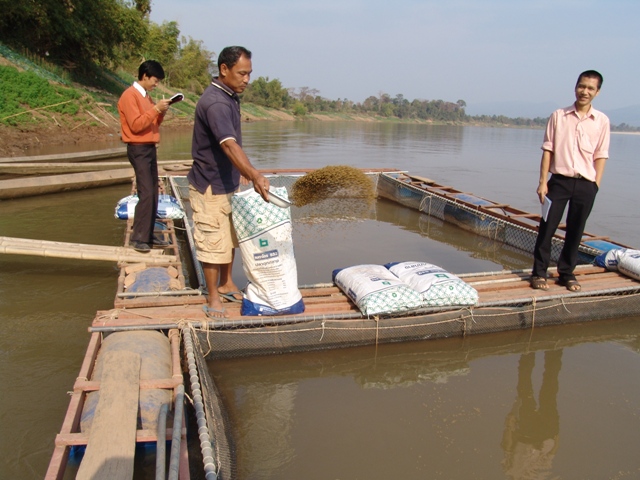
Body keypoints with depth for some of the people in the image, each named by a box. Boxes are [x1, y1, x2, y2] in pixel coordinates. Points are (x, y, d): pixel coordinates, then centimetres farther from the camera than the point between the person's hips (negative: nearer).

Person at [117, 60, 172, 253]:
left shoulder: (146, 96, 17)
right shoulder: (130, 95, -10)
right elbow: (136, 125, -18)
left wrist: (161, 112, 0)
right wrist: (155, 109, -18)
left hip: (150, 148, 9)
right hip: (139, 150, -9)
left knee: (153, 194, 7)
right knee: (146, 193, -14)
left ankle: (148, 235, 13)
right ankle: (138, 237, -8)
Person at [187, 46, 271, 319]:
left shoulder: (229, 97, 6)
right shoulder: (215, 103, -25)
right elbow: (229, 145, -40)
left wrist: (248, 176, 21)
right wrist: (255, 176, -52)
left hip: (228, 183, 10)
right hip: (210, 187, -10)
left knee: (230, 238, 19)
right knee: (212, 242, 0)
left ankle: (226, 285, 35)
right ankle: (213, 299, 14)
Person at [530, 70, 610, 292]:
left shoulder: (602, 121, 4)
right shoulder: (558, 116, 3)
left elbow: (600, 156, 5)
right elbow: (548, 150, 2)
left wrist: (595, 186, -1)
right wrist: (543, 182, -3)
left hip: (586, 184, 1)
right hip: (559, 180, -1)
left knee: (575, 231, 7)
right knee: (547, 227, -1)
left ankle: (567, 273, 21)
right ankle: (539, 272, 10)